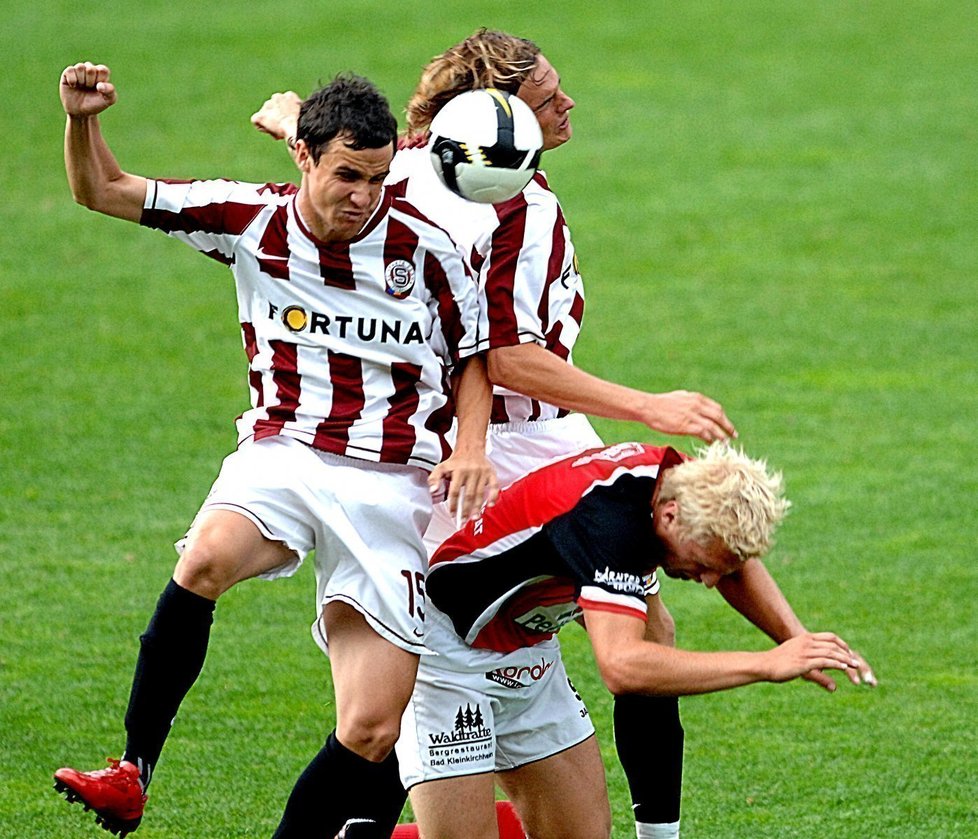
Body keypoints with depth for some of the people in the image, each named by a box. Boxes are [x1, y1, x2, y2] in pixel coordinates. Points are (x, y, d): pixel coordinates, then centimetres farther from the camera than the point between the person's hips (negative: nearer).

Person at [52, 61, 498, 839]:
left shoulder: (424, 246, -6)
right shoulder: (251, 218, -2)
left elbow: (472, 358, 9)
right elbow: (103, 190, 4)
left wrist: (471, 449, -9)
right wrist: (83, 121, -15)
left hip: (389, 484, -1)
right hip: (281, 453, 1)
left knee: (373, 733, -9)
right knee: (204, 561, -35)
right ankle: (131, 776, -27)